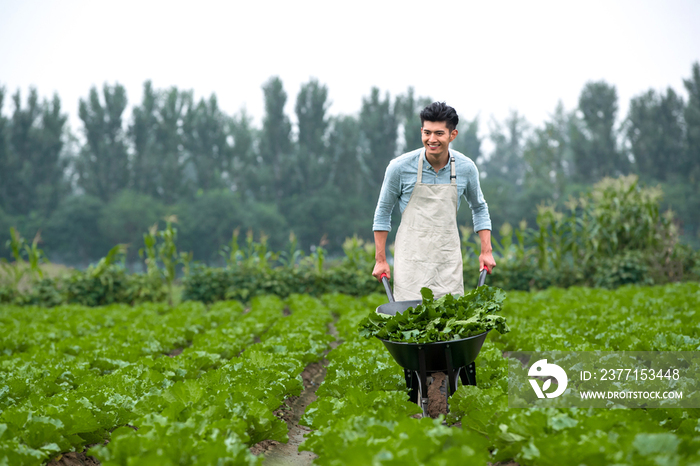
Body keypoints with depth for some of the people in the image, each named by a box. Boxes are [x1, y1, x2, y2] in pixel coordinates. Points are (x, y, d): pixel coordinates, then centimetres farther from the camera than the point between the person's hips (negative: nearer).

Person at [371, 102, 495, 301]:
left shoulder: (466, 168, -1)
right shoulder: (400, 167, -8)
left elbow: (479, 208, 16)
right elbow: (383, 210, 4)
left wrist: (486, 251, 8)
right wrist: (380, 259, 3)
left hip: (448, 259, 2)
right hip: (412, 259, -2)